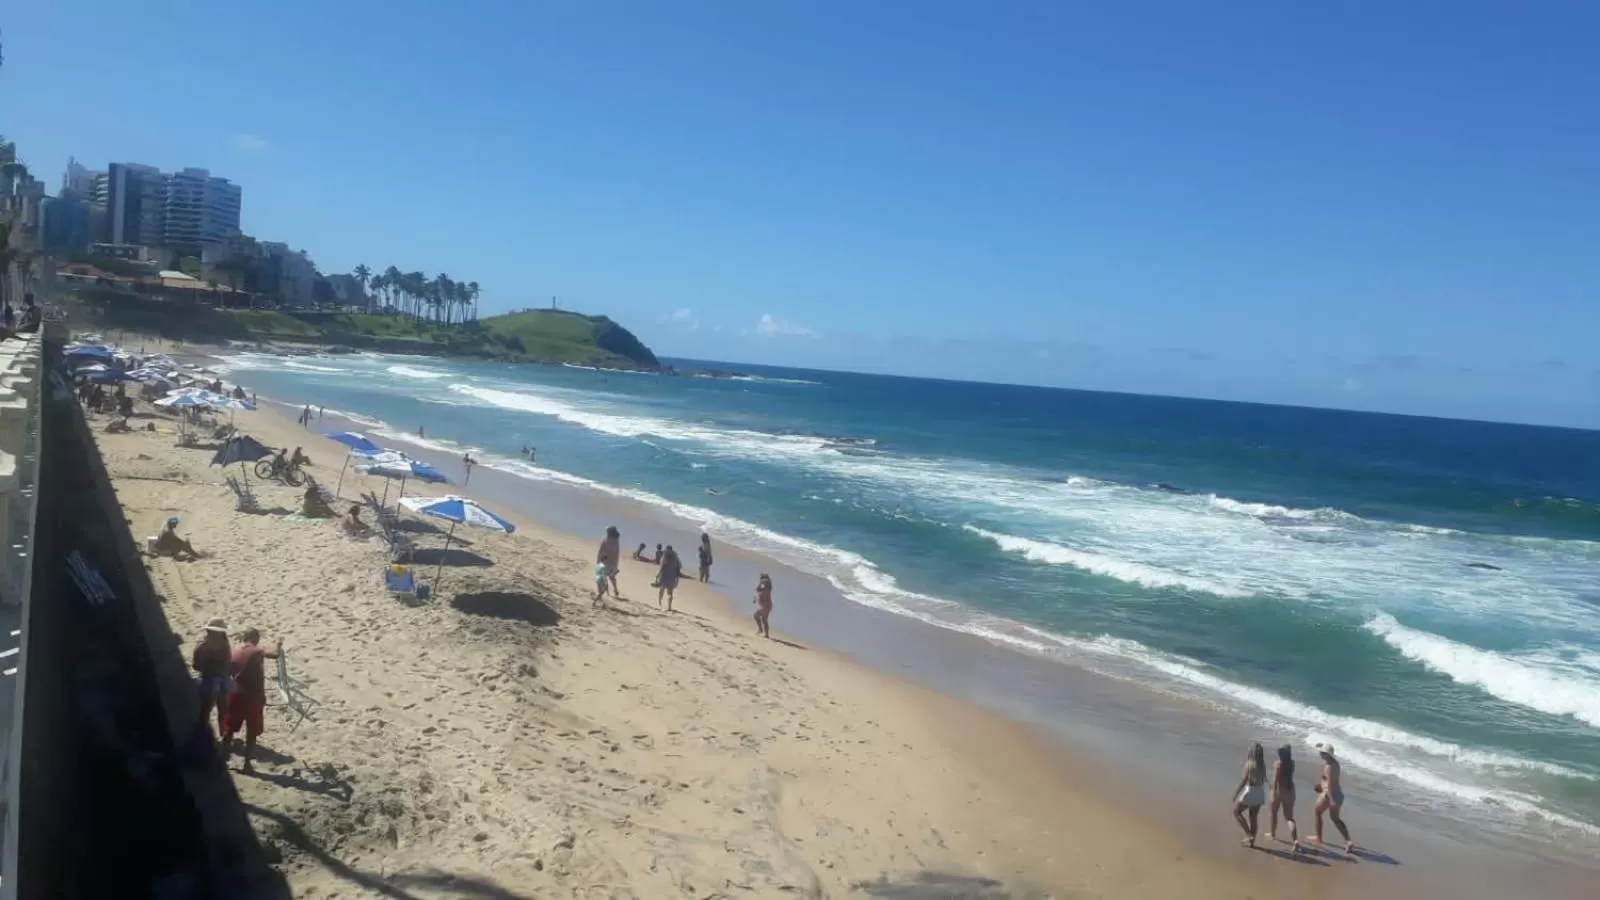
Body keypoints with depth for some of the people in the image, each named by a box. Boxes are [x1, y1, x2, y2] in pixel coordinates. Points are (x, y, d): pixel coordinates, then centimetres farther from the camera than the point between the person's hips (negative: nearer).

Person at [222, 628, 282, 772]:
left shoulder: (234, 654, 7)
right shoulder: (257, 651, -9)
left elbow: (227, 673, 12)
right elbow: (275, 654, -26)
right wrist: (278, 646, -6)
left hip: (237, 694, 4)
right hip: (254, 696, -4)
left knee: (229, 729, 17)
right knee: (251, 733, 7)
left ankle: (223, 758, 22)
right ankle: (247, 763, 10)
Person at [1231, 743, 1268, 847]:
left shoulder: (1249, 764, -18)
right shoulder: (1262, 765, 0)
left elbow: (1243, 781, -19)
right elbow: (1263, 780, 8)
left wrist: (1235, 793, -10)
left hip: (1250, 792, -7)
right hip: (1259, 793, 7)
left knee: (1236, 811, 11)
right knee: (1253, 818, 17)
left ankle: (1248, 835, 2)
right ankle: (1251, 840, 26)